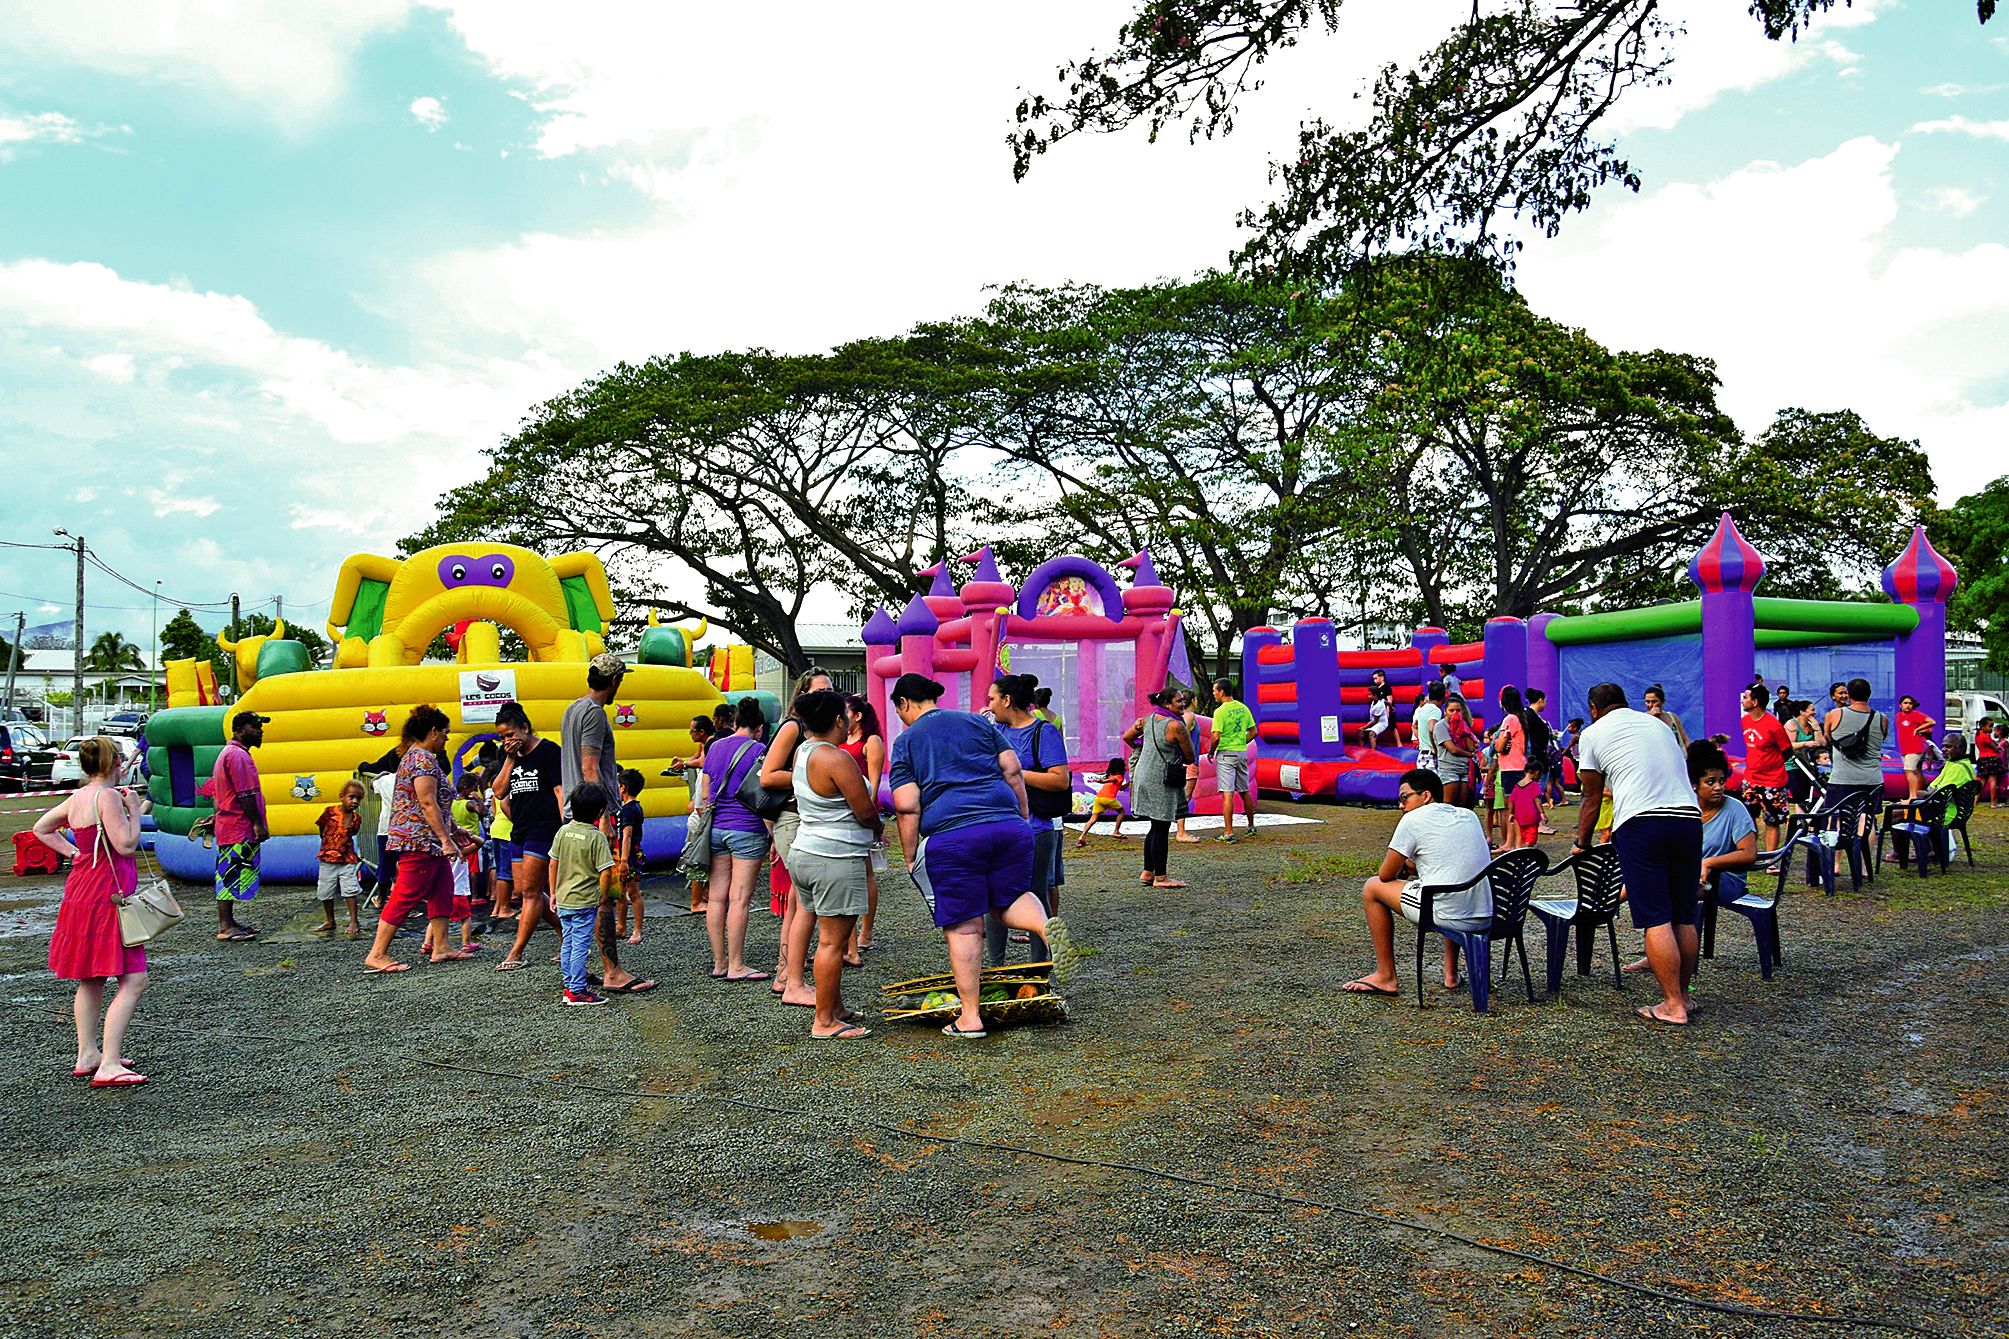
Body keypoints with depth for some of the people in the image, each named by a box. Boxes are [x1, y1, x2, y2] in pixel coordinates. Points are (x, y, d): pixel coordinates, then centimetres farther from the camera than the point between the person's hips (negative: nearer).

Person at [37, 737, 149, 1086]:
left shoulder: (77, 798, 10)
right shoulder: (107, 796, -16)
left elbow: (41, 828, 24)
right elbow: (126, 845, -19)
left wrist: (72, 852, 16)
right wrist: (133, 808, -8)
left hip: (82, 890, 10)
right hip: (106, 896, -10)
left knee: (90, 979, 20)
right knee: (133, 981, -10)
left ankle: (87, 1055, 29)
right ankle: (109, 1065, -13)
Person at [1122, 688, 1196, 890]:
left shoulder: (1148, 719, 6)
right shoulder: (1175, 725, -16)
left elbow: (1127, 737, 18)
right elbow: (1190, 757, -8)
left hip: (1145, 776, 8)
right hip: (1161, 782, -8)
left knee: (1156, 828, 16)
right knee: (1161, 829, -1)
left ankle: (1147, 872, 21)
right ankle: (1160, 877, 4)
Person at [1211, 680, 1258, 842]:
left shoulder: (1220, 711, -14)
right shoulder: (1243, 707, 7)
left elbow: (1216, 737, -19)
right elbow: (1253, 732, 12)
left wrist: (1211, 752, -3)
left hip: (1226, 754, -7)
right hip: (1242, 753, 7)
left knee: (1227, 794, -8)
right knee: (1245, 792, 18)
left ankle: (1228, 832, -9)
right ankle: (1251, 826, 31)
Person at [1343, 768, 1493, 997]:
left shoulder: (1413, 819, -3)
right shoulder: (1469, 815, 16)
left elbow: (1385, 875, 2)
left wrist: (1402, 867, 24)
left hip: (1446, 916, -7)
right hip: (1489, 917, 7)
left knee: (1372, 888, 11)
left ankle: (1385, 977, 15)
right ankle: (1451, 973, 36)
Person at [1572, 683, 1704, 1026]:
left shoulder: (1594, 733, 11)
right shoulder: (1658, 724, 26)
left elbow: (1593, 798, 13)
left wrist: (1581, 843, 26)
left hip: (1640, 821, -5)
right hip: (1689, 817, 5)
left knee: (1655, 920, -4)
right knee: (1684, 917, 14)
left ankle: (1673, 1006, -4)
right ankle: (1683, 994, 23)